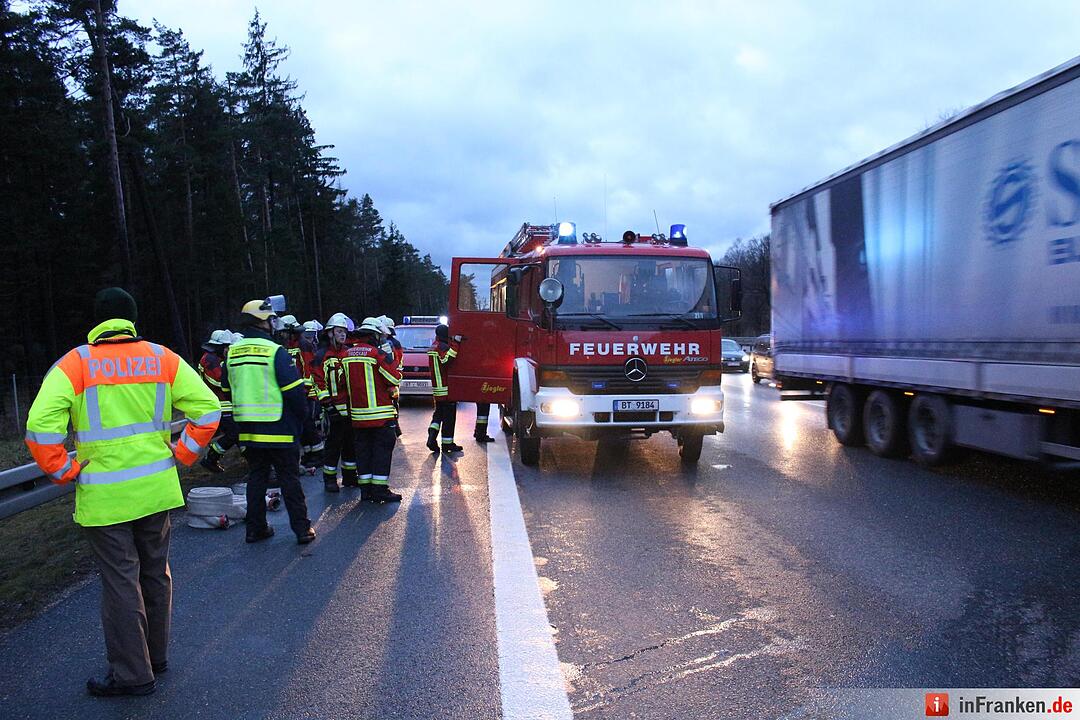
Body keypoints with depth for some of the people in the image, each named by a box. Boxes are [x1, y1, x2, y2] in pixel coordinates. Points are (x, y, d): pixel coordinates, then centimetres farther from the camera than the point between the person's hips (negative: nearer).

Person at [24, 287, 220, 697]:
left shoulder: (75, 364, -7)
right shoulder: (161, 358, 2)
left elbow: (40, 427, -18)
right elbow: (207, 408, -3)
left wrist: (66, 473, -6)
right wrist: (182, 454, 4)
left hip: (104, 496, -3)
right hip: (156, 488, 4)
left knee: (120, 581, 6)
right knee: (155, 572, 17)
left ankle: (132, 674, 16)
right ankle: (156, 656, 33)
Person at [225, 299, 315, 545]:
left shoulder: (232, 353, 6)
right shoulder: (275, 351, -13)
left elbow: (227, 390, 16)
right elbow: (294, 390, -15)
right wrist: (301, 416, 0)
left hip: (248, 430, 5)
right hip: (279, 431, -5)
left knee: (256, 478, 15)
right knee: (290, 480, 3)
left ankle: (256, 528, 20)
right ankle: (302, 529, 7)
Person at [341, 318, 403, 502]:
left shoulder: (347, 356, 7)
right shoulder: (378, 354, -12)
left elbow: (343, 382, 14)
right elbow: (395, 378, -10)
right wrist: (391, 361, 5)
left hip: (357, 414, 6)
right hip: (381, 414, -6)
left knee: (363, 450, 12)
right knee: (382, 450, 0)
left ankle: (365, 489, 16)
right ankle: (380, 489, -1)